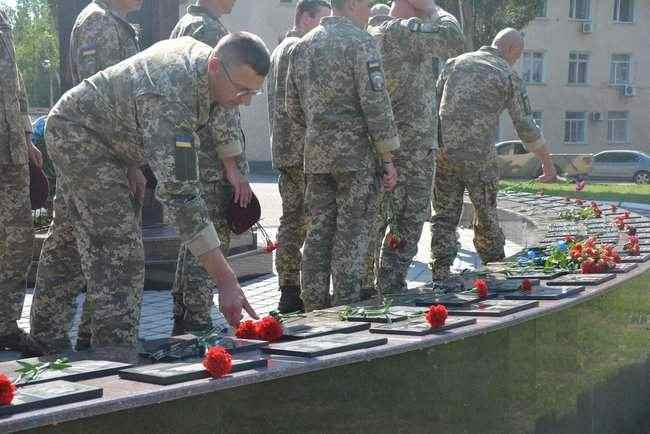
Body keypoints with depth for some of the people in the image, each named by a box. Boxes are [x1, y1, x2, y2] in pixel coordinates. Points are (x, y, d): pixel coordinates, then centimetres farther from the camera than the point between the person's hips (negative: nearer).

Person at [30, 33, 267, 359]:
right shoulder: (168, 99, -39)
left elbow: (221, 112, 13)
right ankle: (116, 354, -18)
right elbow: (178, 195, -44)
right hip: (77, 131, -10)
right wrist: (225, 280, -45)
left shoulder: (205, 55, -12)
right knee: (119, 247, -19)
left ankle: (46, 333, 33)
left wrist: (231, 166, 21)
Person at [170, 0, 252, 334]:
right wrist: (239, 169, -17)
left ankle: (182, 321, 22)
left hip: (186, 153, 10)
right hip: (210, 160, -10)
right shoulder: (211, 30, -13)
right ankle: (197, 325, -1)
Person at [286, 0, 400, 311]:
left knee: (318, 231, 10)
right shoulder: (359, 41, -8)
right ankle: (345, 308, 0)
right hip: (354, 150, -6)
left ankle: (314, 307, 13)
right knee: (351, 231, -1)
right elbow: (375, 102, -14)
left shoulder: (302, 46, 13)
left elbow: (293, 108, 16)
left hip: (315, 153, 6)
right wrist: (388, 157, -10)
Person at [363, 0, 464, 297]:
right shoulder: (406, 30, -14)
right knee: (408, 223, -1)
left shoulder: (373, 32, 15)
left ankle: (365, 287, 15)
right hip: (410, 147, -8)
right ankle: (390, 290, 4)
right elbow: (454, 43, -19)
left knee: (374, 220, 10)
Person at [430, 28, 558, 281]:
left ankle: (441, 270, 0)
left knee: (445, 215, 10)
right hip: (479, 156, -3)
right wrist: (547, 163, 13)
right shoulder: (509, 76, 2)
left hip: (443, 149, 3)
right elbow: (526, 128, 2)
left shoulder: (456, 62, 12)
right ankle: (495, 267, 26)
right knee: (486, 215, 14)